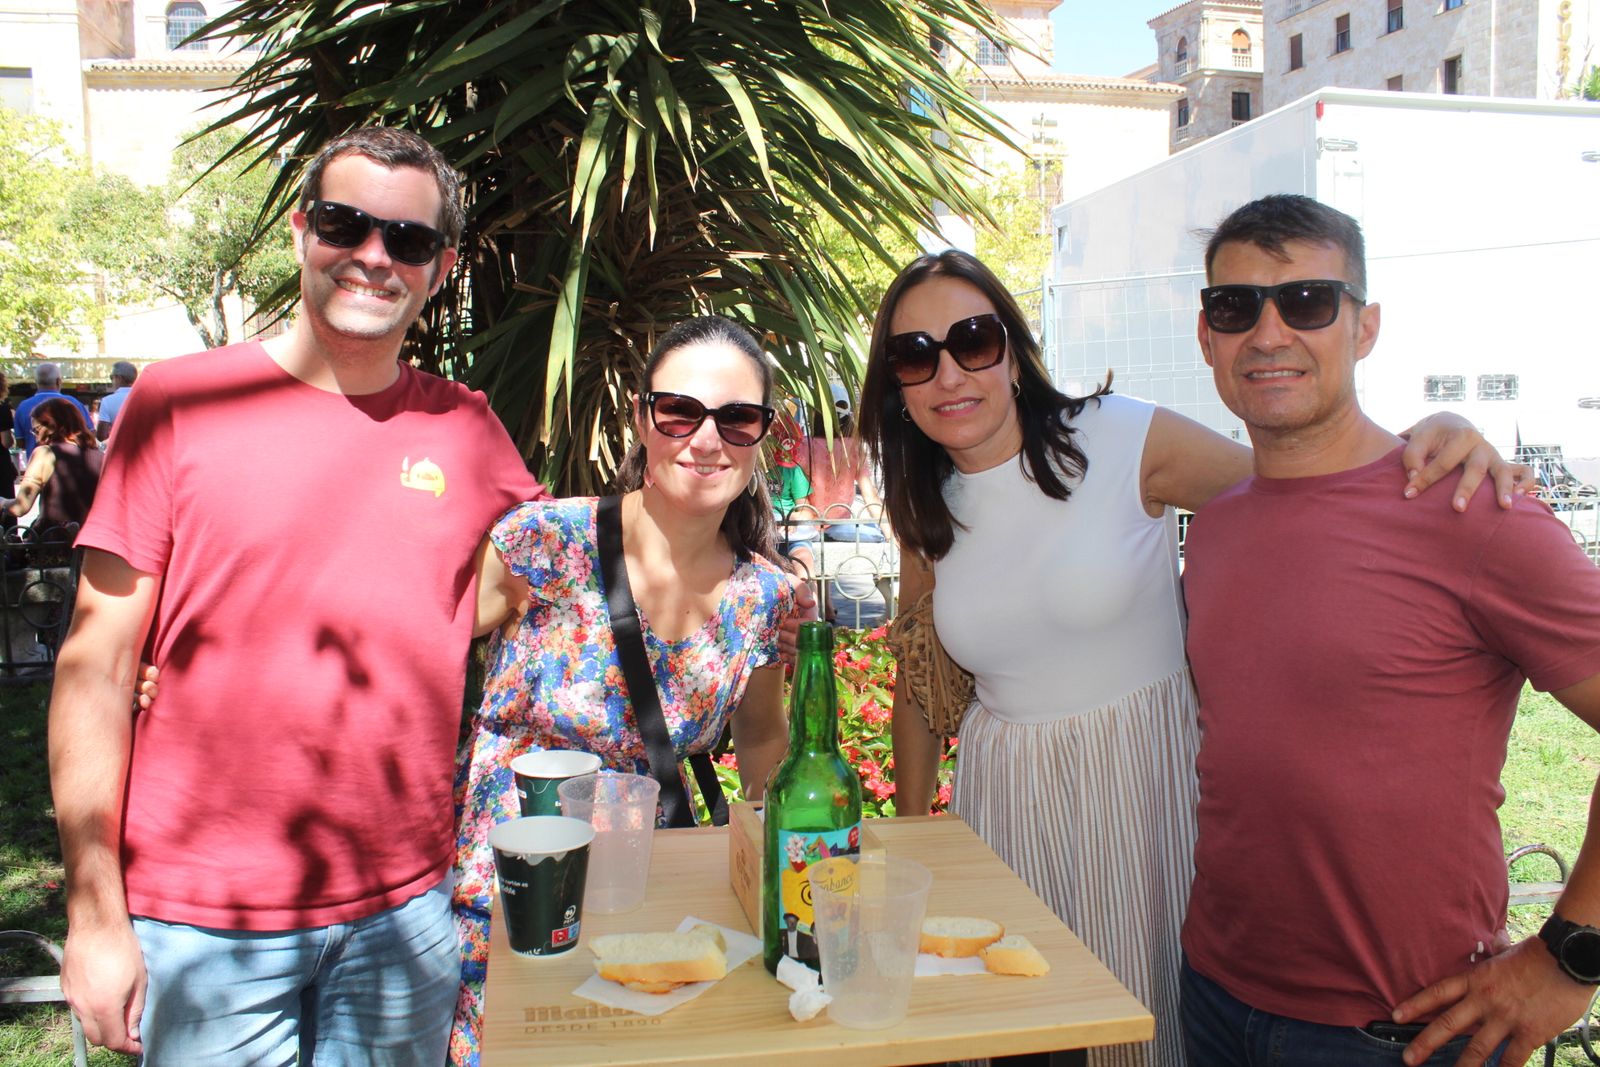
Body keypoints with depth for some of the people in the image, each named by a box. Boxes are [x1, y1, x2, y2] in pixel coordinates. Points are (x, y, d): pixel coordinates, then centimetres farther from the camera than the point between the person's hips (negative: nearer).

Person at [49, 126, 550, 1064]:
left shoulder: (465, 426, 2)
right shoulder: (181, 402, -4)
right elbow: (97, 669, -4)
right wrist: (95, 917, -6)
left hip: (406, 907, 3)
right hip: (206, 918, -2)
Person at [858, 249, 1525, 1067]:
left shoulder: (1125, 441, -11)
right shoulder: (924, 511, 2)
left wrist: (1427, 440, -27)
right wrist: (909, 832, 14)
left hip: (1141, 782, -3)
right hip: (1003, 797, 4)